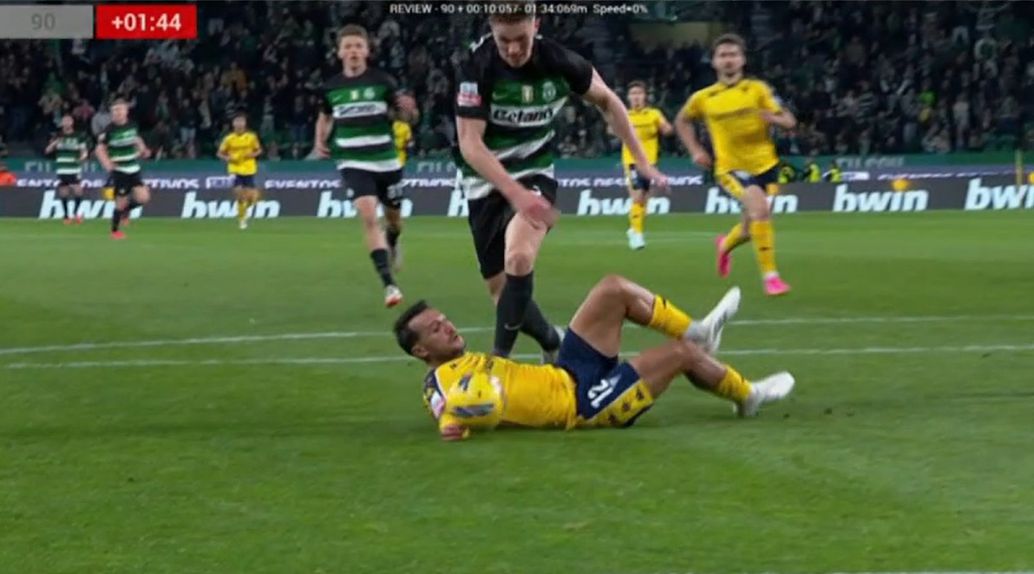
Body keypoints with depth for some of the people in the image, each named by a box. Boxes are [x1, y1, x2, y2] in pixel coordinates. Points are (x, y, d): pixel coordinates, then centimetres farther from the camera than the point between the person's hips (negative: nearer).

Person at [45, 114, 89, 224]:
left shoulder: (79, 136, 2)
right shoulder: (58, 136, 8)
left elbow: (84, 150, 4)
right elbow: (48, 151, 6)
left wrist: (83, 156, -18)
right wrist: (54, 144, -13)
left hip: (75, 169, -2)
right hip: (62, 169, 2)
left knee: (78, 191, -15)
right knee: (64, 193, 1)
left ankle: (75, 213, 2)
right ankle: (67, 216, 12)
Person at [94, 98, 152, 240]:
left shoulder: (132, 126, 3)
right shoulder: (109, 130, -11)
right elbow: (100, 149, -6)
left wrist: (143, 150, 3)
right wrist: (107, 163, -23)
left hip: (134, 169, 4)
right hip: (119, 170, -4)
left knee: (143, 198, -9)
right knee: (121, 202, -3)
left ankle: (125, 210, 21)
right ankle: (115, 231, 16)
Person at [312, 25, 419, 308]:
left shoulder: (382, 81, -7)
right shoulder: (331, 87, 0)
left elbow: (406, 116, -2)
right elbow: (325, 116, 20)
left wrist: (408, 110, -26)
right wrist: (320, 141, 2)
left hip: (386, 160, 0)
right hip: (353, 162, 0)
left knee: (393, 217, 16)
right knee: (368, 215, -20)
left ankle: (392, 243, 55)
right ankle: (389, 283, -20)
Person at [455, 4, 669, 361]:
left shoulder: (558, 62, -14)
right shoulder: (478, 66, -21)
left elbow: (607, 101, 6)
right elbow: (470, 144, -25)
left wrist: (642, 161, 5)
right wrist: (516, 193, -36)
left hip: (534, 173, 0)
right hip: (485, 181, 0)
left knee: (519, 256, -29)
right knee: (501, 289, 3)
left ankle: (500, 357, -20)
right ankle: (552, 343, 30)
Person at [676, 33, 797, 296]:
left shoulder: (758, 89, -3)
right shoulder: (703, 98, -1)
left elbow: (789, 121, -4)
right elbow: (682, 121, 18)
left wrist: (772, 117, -26)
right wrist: (695, 150, 5)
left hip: (764, 164, 2)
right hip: (731, 167, -2)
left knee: (750, 229, 13)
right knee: (760, 208, -29)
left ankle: (726, 244, 51)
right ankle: (770, 275, -21)